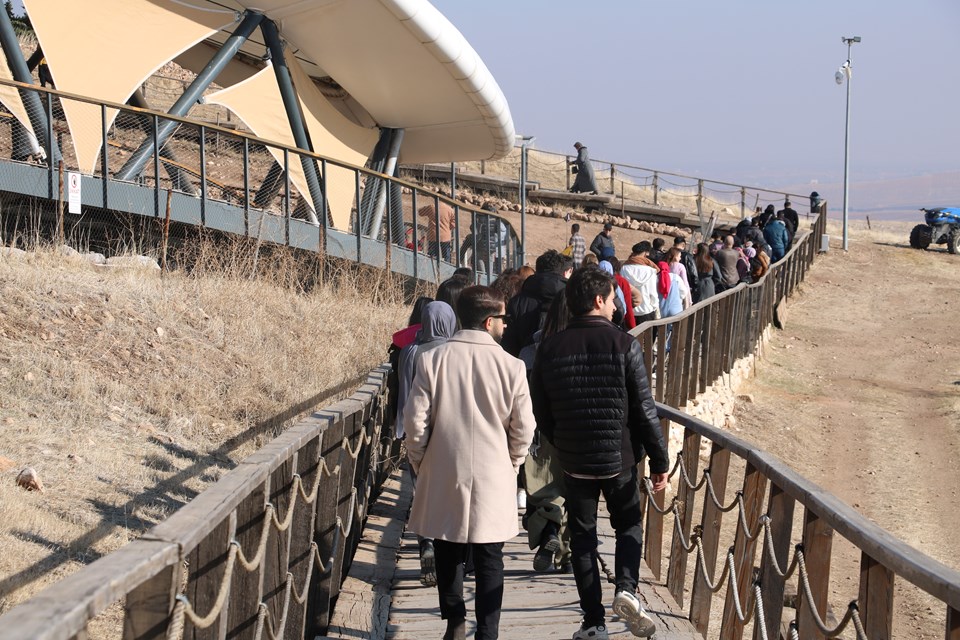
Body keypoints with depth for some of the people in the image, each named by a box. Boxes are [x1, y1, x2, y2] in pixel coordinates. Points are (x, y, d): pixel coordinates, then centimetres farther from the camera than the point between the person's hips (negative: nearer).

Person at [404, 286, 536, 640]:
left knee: (448, 554, 17)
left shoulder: (432, 360, -8)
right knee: (489, 560, 9)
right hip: (493, 480, -1)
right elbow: (524, 428, -5)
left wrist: (420, 463, 9)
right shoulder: (511, 366, -10)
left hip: (443, 476, 1)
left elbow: (415, 420, -6)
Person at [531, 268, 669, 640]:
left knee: (582, 538, 11)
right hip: (619, 457, -1)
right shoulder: (623, 345, -11)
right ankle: (626, 589, -5)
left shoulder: (550, 348, -3)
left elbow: (541, 414, 3)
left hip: (573, 460, 2)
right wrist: (659, 460, -2)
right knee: (629, 524, 19)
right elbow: (644, 410, -10)